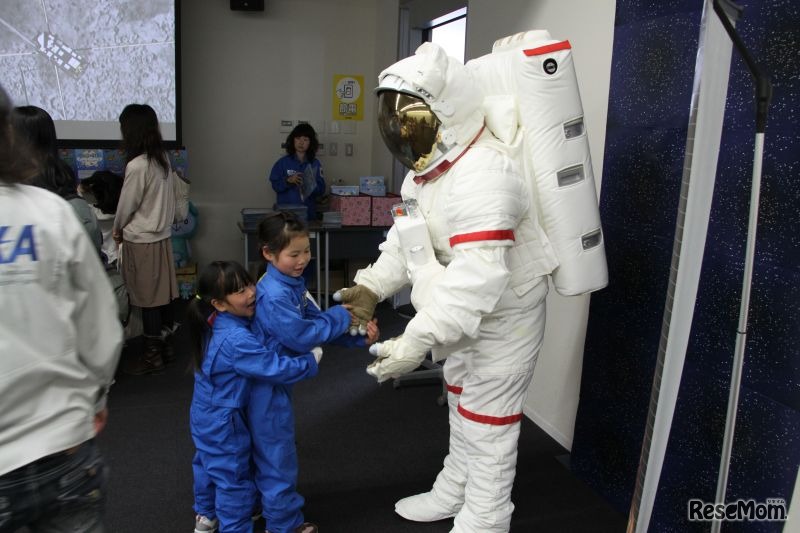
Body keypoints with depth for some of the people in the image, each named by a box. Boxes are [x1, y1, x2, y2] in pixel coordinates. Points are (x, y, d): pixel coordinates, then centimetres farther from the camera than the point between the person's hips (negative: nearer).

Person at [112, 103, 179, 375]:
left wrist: (117, 230, 10)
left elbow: (126, 206, -10)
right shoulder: (163, 159, 3)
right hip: (161, 235, 8)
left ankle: (153, 356, 12)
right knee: (163, 295, 13)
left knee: (148, 299, 2)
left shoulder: (137, 165, -20)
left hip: (141, 240, -7)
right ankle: (165, 347, 24)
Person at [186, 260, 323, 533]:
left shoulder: (218, 323, -5)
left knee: (209, 464, 28)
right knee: (234, 478, 9)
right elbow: (277, 368, -30)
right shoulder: (236, 340, -35)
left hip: (207, 415, 10)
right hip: (223, 422, -10)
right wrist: (314, 357, -16)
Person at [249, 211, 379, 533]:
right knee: (277, 450, 6)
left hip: (276, 380, 10)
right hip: (268, 386, -10)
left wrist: (358, 336, -8)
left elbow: (314, 320, 2)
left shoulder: (293, 282, 3)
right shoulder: (275, 296, -29)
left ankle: (269, 503, 44)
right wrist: (340, 318, -18)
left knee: (270, 447, 25)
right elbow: (301, 335, -28)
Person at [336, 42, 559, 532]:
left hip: (501, 318, -10)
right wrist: (372, 286, -6)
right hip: (463, 315, 10)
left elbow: (478, 276, -41)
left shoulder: (481, 174, -33)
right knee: (462, 407, 24)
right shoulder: (428, 166, 2)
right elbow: (407, 237, 7)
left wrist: (417, 341, -44)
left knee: (487, 425, 5)